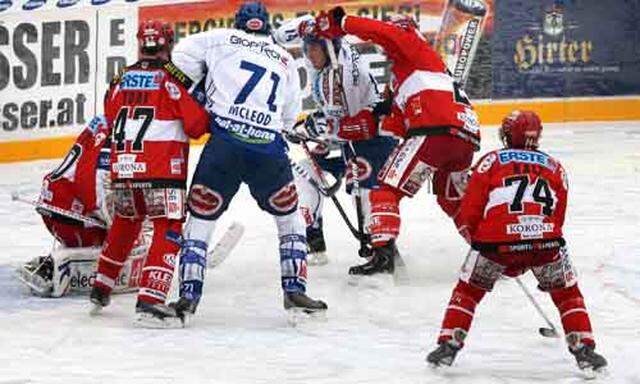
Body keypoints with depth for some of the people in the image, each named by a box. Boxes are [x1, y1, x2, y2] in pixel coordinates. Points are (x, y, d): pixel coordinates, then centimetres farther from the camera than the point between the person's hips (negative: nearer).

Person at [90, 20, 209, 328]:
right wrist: (207, 116, 12)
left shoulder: (121, 79, 10)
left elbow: (111, 120, 20)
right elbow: (196, 124, -9)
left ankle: (101, 289, 36)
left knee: (125, 222, 26)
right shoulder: (173, 77, -6)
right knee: (168, 229, -3)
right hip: (160, 169, -6)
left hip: (122, 164, 6)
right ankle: (149, 300, -16)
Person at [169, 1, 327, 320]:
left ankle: (189, 294, 1)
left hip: (225, 141, -2)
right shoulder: (286, 61, 22)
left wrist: (202, 86, 20)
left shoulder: (224, 40, 13)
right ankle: (294, 289, 15)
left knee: (201, 216, 10)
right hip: (269, 149, 2)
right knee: (289, 216, 23)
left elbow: (182, 54, 7)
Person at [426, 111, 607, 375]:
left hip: (496, 239, -1)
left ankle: (448, 345, 14)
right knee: (567, 293, 21)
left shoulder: (491, 161, 14)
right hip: (544, 239, 1)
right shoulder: (555, 168, 22)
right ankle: (583, 349, 13)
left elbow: (470, 208, 10)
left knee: (468, 291, 19)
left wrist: (470, 233, 31)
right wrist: (526, 259, 29)